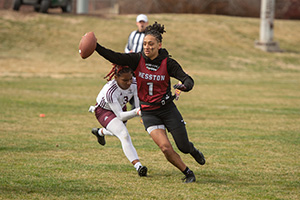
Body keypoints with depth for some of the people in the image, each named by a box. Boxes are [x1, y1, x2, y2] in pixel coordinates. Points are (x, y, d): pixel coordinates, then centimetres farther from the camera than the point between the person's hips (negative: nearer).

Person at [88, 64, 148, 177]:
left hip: (120, 107, 6)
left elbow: (139, 104, -21)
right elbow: (120, 116, -37)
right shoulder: (110, 91, -42)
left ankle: (100, 132, 67)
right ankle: (138, 166, -36)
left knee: (118, 132, 33)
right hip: (104, 111, -6)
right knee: (124, 135, -28)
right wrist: (136, 112, -53)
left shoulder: (134, 83, -28)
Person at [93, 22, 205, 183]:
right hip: (148, 112, 0)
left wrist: (184, 86, -38)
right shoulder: (138, 59, -7)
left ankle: (193, 151, 46)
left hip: (167, 109, 0)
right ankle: (188, 173, 7)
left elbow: (188, 80, -14)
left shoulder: (168, 63, -10)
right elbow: (114, 57, -15)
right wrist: (95, 46, -28)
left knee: (184, 147, 6)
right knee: (165, 147, -16)